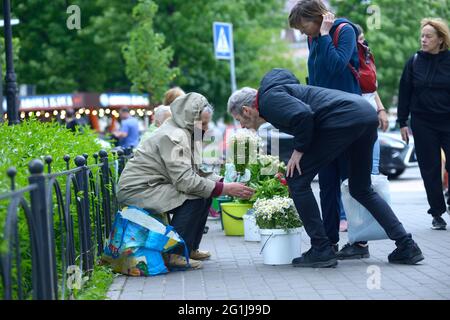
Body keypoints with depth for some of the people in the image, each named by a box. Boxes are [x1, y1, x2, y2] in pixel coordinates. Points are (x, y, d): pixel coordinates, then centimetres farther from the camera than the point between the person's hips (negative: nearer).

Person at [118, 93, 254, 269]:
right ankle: (175, 254, -16)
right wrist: (226, 189, -26)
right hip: (136, 190, -10)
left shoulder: (185, 133, 10)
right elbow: (185, 179, -29)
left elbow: (198, 170, 8)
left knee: (205, 193, 7)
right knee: (195, 198, -21)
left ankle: (191, 248, 15)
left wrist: (227, 184, -6)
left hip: (152, 186, 10)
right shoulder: (174, 136, -22)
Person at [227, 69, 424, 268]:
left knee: (297, 180, 0)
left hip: (343, 118, -10)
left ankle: (322, 250, 3)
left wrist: (299, 149, -4)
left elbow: (303, 115, -18)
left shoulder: (268, 99, -1)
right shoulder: (279, 89, 30)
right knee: (361, 189, 22)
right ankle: (407, 247, 17)